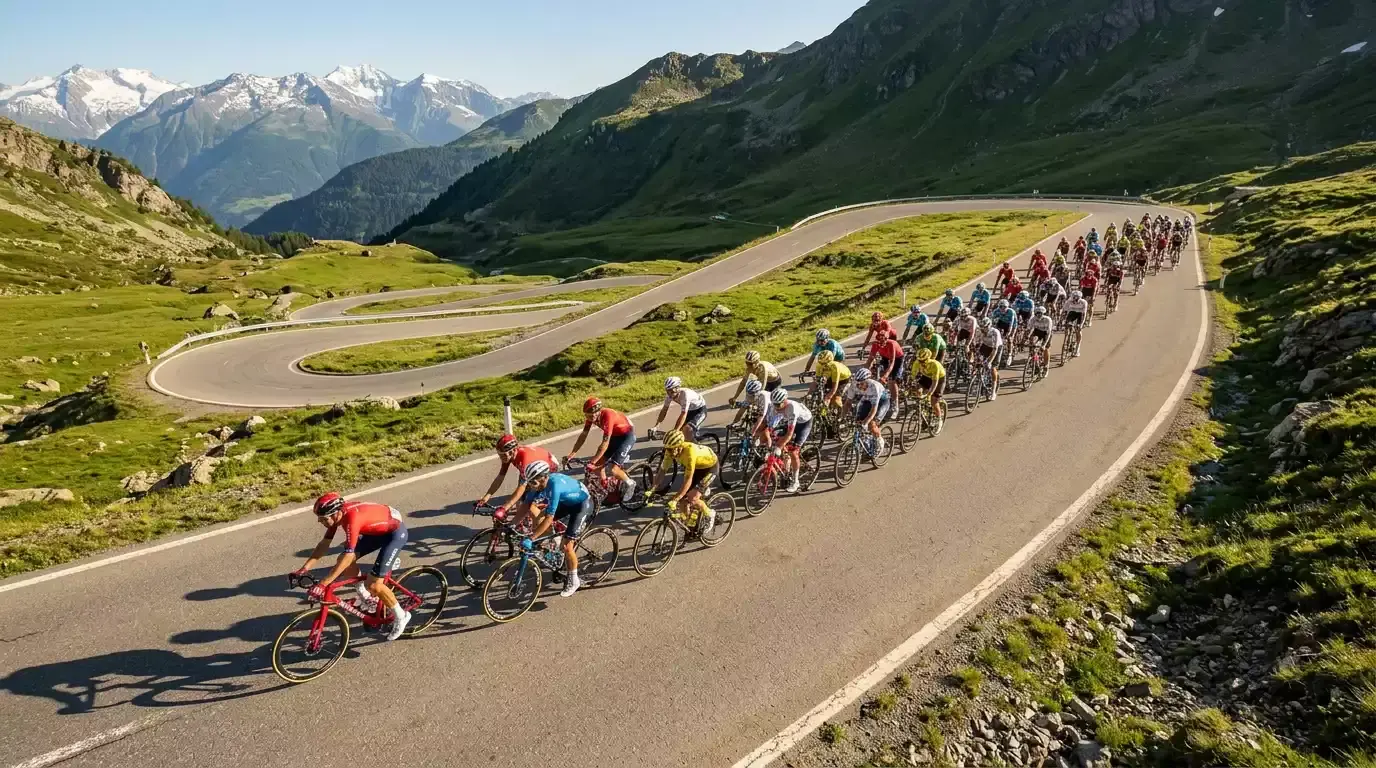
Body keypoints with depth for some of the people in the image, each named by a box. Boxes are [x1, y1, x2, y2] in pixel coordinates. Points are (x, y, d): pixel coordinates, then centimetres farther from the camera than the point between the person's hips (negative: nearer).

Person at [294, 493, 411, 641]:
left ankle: (401, 617, 6)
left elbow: (348, 556, -37)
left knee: (373, 584, -14)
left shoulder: (352, 517, -35)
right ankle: (366, 594, 20)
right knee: (343, 561, -2)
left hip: (395, 532, -9)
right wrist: (304, 569, -7)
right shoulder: (337, 513, -10)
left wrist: (323, 584, -37)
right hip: (376, 531, 9)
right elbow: (324, 544, -1)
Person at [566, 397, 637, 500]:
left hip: (627, 435, -8)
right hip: (615, 435, 8)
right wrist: (571, 455, -12)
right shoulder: (591, 416, -15)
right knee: (598, 464, -2)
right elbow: (583, 435, -7)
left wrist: (592, 462, -38)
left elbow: (605, 443, -36)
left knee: (613, 469, -17)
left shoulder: (607, 415, -36)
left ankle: (629, 484, 10)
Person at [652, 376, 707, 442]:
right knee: (680, 431, -6)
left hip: (700, 409, -7)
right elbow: (664, 410, -11)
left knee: (687, 430, -26)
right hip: (690, 410, 7)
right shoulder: (669, 394, -18)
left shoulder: (685, 394, -37)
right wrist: (656, 426, -21)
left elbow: (683, 414, -41)